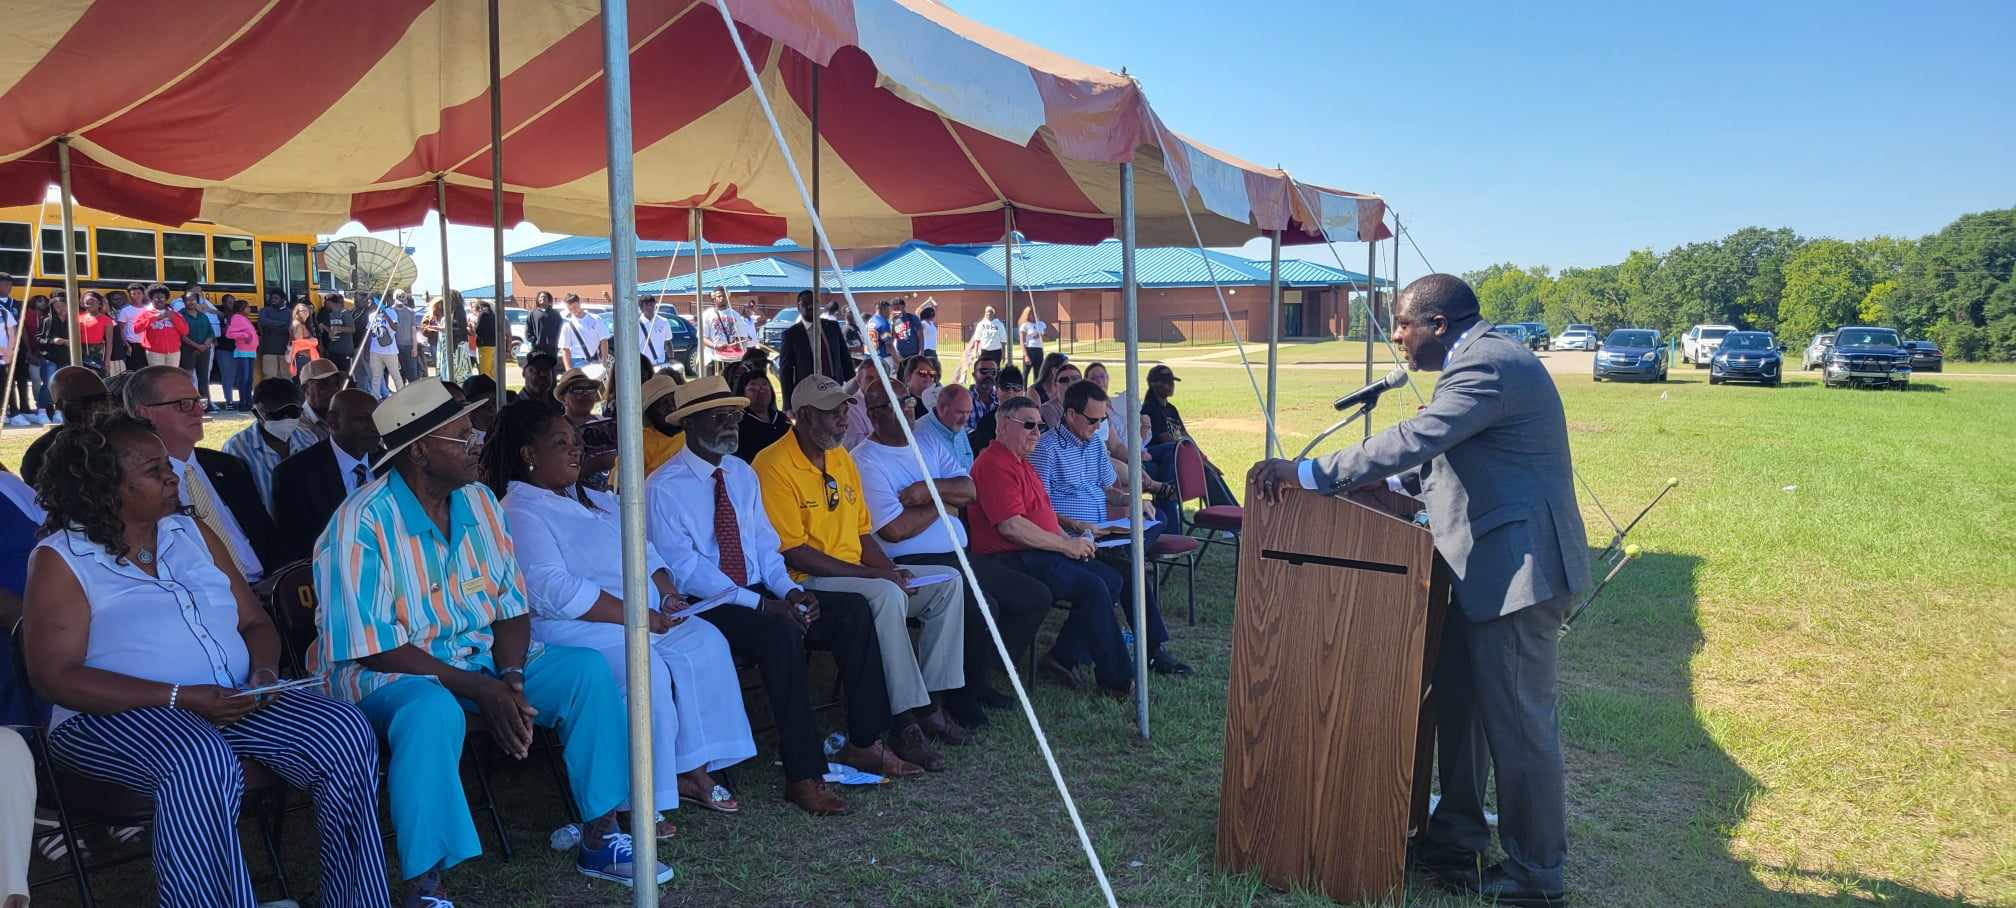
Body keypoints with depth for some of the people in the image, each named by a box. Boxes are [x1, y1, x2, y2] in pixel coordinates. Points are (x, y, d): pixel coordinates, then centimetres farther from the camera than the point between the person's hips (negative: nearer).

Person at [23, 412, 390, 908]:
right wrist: (180, 697, -19)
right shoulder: (60, 559, 1)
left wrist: (265, 672, -6)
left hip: (233, 700, 5)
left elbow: (256, 622, 18)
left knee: (345, 730, -19)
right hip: (114, 717, -5)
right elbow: (55, 676, -9)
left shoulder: (192, 533, 17)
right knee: (203, 762, -39)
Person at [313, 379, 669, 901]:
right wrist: (480, 690, -23)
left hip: (482, 655, 7)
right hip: (387, 670, -6)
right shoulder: (362, 523, -17)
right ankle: (425, 886, -25)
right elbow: (374, 647, -20)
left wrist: (511, 677, -15)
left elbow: (511, 606, 4)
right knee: (434, 712, -39)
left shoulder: (479, 502, 3)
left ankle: (599, 840, -2)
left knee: (586, 670, -11)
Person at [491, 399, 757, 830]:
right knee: (645, 669, -31)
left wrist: (666, 591, 0)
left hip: (643, 615, 9)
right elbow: (554, 591, -20)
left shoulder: (595, 500, 21)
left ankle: (693, 771, -5)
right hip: (567, 629, -9)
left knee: (705, 642, -10)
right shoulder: (518, 513, -8)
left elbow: (642, 552, 23)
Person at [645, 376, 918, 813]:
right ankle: (803, 776, -28)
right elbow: (684, 569, -17)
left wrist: (789, 590, -8)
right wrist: (762, 605, -24)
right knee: (780, 633, -36)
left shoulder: (743, 473, 14)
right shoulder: (665, 487, -9)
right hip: (704, 608, -7)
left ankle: (864, 743, -6)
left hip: (760, 593, 7)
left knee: (854, 610, -11)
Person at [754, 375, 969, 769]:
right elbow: (793, 552, -19)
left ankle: (928, 701, -2)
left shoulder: (842, 457, 13)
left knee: (948, 581, -1)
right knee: (886, 595, -35)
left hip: (858, 574, 9)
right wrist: (872, 574, -20)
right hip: (808, 583, -9)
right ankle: (905, 718, -27)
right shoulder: (774, 466, -14)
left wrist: (891, 570, -3)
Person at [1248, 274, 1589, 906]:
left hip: (1515, 568, -11)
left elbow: (1414, 441, -28)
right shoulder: (1484, 359, 15)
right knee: (1458, 705, 17)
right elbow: (1441, 457, 25)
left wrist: (1308, 474, -26)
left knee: (1519, 725, 0)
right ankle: (1457, 843, 30)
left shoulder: (1488, 365, -18)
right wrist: (1389, 486, 19)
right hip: (1489, 568, 11)